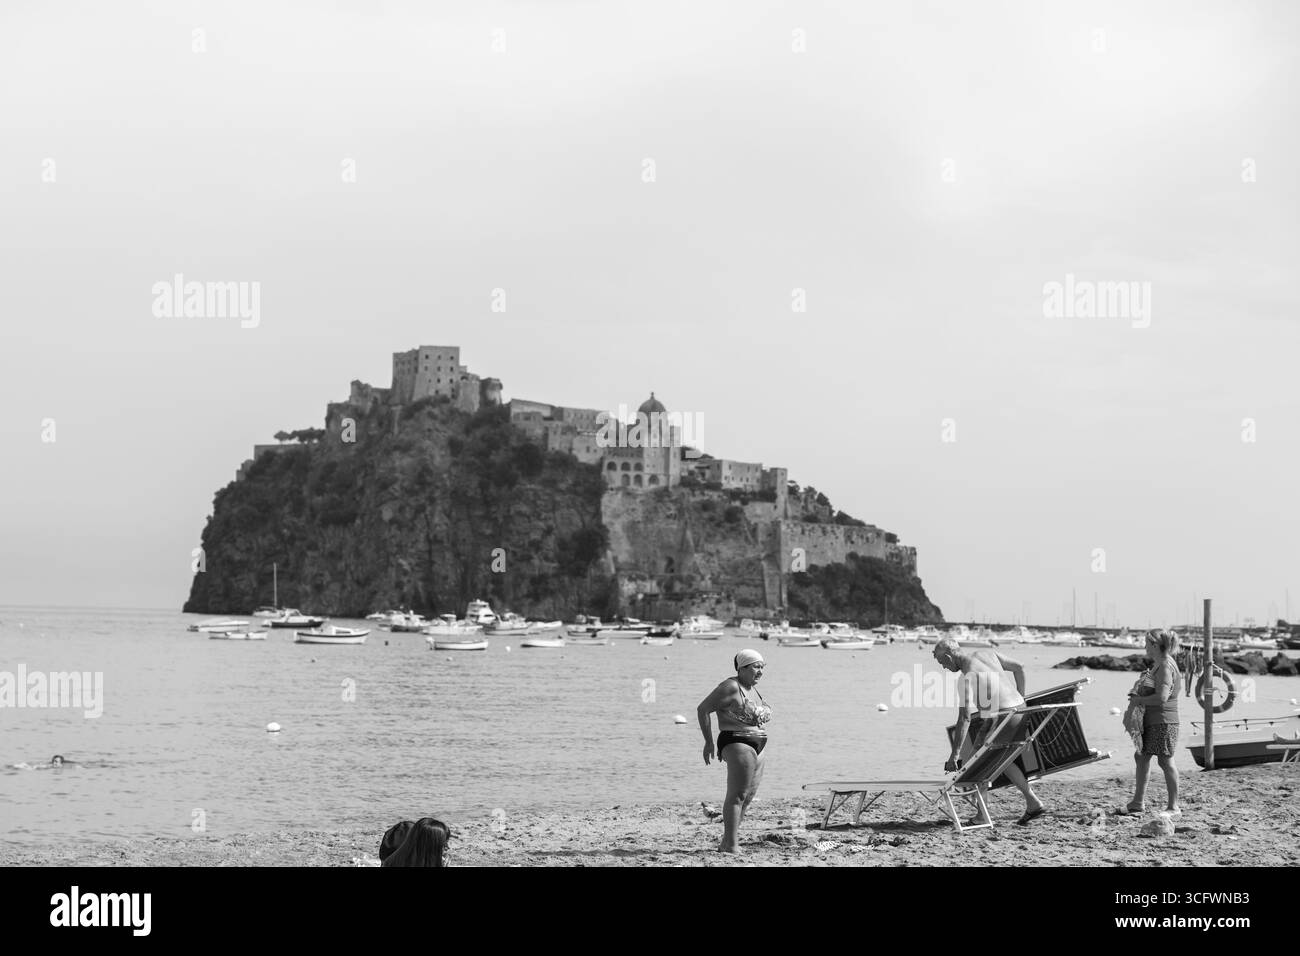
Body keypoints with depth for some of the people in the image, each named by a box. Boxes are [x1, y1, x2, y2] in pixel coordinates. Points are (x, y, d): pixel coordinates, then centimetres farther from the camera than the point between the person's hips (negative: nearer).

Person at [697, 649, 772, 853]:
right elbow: (703, 709, -12)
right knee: (737, 796, -13)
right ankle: (731, 847, -16)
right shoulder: (731, 688, -11)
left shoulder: (752, 689, 16)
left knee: (747, 797, 10)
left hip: (756, 749, 9)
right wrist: (709, 742, -12)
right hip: (737, 746, -9)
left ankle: (726, 843, 18)